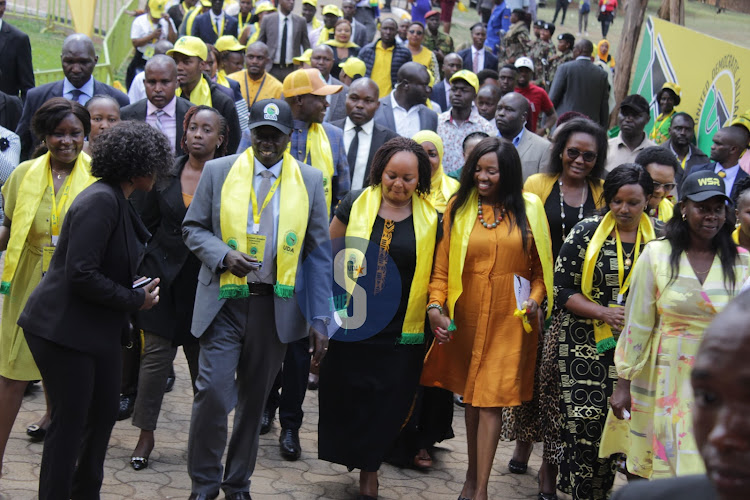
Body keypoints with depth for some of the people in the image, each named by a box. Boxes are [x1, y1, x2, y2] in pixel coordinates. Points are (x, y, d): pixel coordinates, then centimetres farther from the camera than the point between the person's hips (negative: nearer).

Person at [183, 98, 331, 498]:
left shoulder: (310, 180, 3)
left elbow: (319, 254, 4)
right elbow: (192, 228, 6)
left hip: (276, 306, 1)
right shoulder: (218, 171, 2)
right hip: (224, 301, -1)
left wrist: (318, 319, -2)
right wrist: (223, 255, -15)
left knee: (254, 398, 11)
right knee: (213, 391, -10)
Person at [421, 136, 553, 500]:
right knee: (472, 399, 13)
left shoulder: (529, 210, 3)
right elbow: (442, 265, 1)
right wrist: (435, 305, -11)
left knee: (491, 401, -6)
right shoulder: (458, 208, 4)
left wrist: (535, 297, -6)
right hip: (467, 317, 2)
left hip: (509, 320, -2)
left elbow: (540, 265, 10)